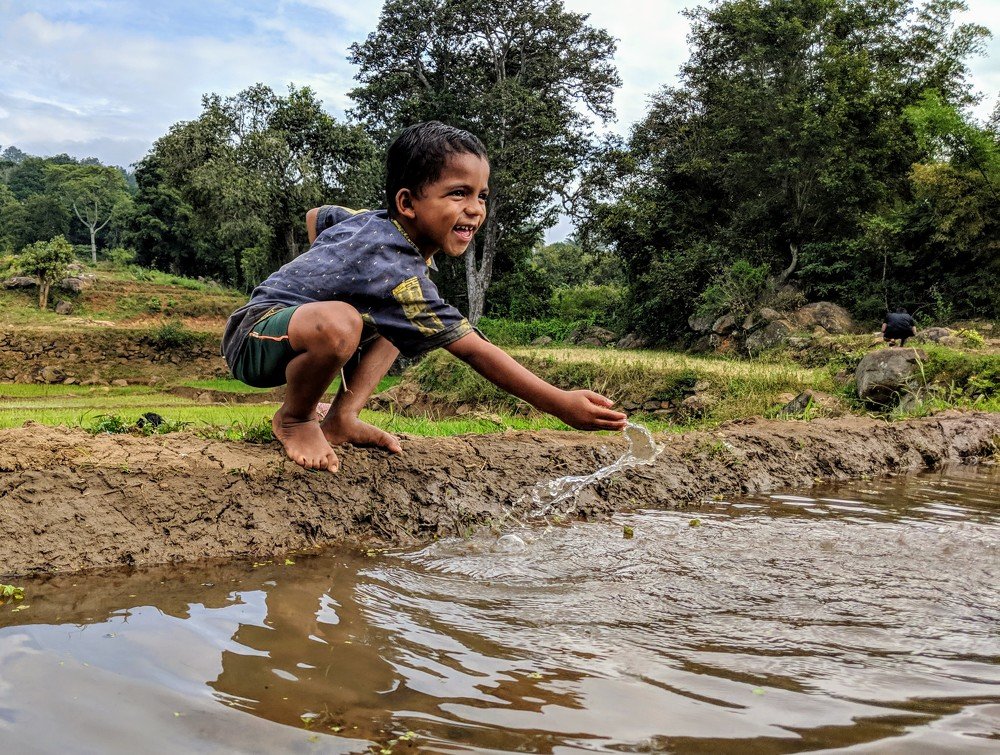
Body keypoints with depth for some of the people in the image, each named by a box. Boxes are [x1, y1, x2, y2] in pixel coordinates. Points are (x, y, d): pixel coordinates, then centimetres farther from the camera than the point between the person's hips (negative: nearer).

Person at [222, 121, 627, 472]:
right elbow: (472, 349, -31)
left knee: (394, 320, 16)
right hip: (254, 336, -10)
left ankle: (341, 419, 8)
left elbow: (316, 215, 21)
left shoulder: (374, 221, -1)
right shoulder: (396, 270, -29)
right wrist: (561, 405, -30)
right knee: (338, 323, -40)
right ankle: (294, 419, -9)